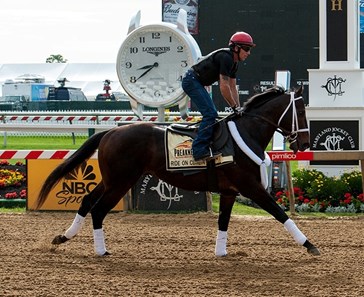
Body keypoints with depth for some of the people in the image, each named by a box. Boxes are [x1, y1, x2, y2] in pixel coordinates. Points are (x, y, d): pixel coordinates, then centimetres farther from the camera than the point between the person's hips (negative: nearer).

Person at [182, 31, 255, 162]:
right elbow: (224, 87, -22)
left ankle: (201, 149, 17)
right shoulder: (225, 57, -21)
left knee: (211, 114, 13)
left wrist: (238, 107, 7)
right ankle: (200, 150, -21)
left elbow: (233, 87, 14)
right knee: (210, 113, -17)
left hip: (196, 82, 11)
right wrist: (235, 107, -15)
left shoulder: (234, 62, 11)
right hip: (192, 81, -11)